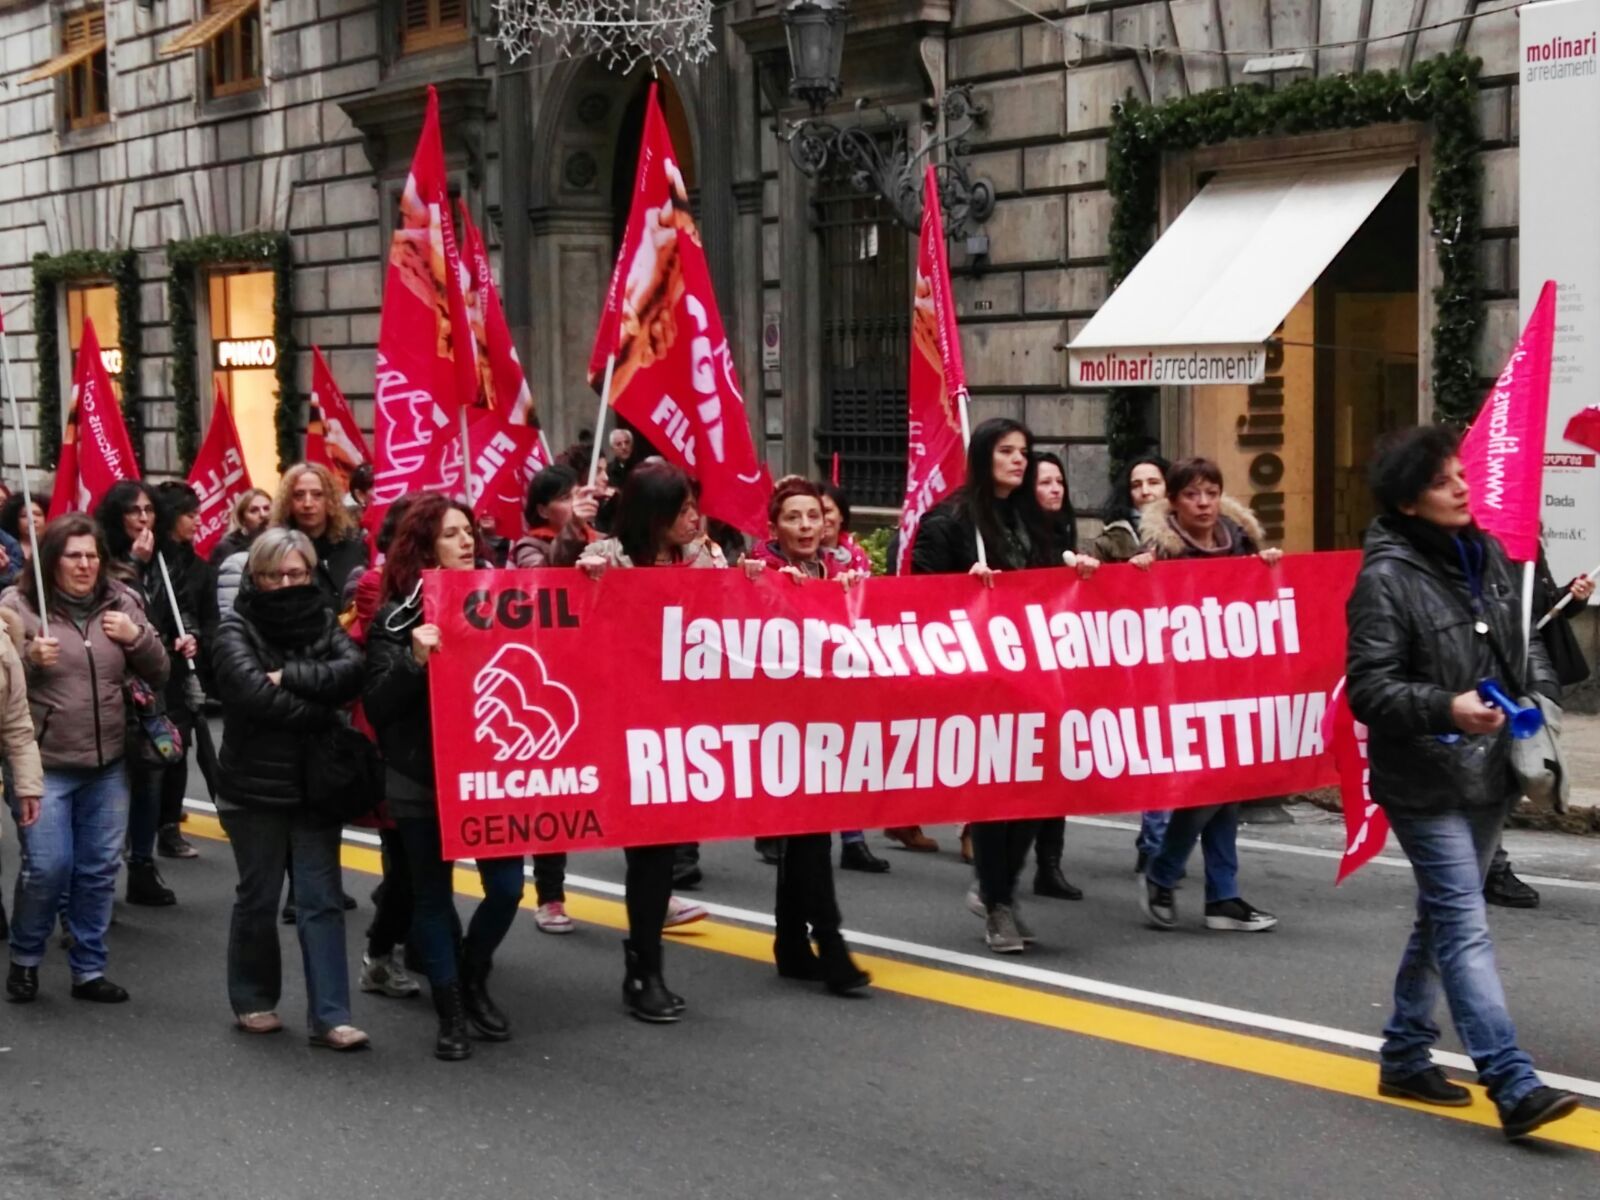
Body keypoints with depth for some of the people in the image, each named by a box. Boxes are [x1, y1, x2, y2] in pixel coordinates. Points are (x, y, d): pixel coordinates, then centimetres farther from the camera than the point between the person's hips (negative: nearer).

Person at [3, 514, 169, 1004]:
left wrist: (137, 637, -9)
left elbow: (159, 673, 10)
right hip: (43, 763, -4)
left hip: (107, 765, 4)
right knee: (47, 868, -6)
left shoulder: (120, 603, 6)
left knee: (99, 871, 9)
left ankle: (89, 970, 20)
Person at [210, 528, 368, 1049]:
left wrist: (288, 676, -19)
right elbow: (253, 690, -21)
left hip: (316, 782, 2)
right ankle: (253, 1000, 25)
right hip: (255, 785, -2)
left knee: (322, 899, -1)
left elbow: (354, 670, -13)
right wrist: (321, 712, -15)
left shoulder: (322, 621, 6)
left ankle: (329, 1016, -1)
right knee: (258, 897, 9)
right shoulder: (236, 629, -3)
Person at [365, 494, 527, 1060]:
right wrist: (414, 660, -25)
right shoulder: (397, 615, -5)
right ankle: (450, 1012, 19)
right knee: (433, 895, 7)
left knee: (507, 886, 1)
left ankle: (473, 980, 28)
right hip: (423, 778, -3)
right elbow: (377, 704, -9)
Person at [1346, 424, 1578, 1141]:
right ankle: (1514, 1086, -13)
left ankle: (1404, 1056, 29)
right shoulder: (1385, 578, -14)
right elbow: (1368, 689, -17)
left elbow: (1523, 641, 21)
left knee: (1443, 918, 16)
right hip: (1426, 781, -8)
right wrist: (1447, 708, -29)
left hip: (1488, 774, 8)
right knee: (1465, 927, -10)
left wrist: (1540, 692, 4)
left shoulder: (1486, 555, 7)